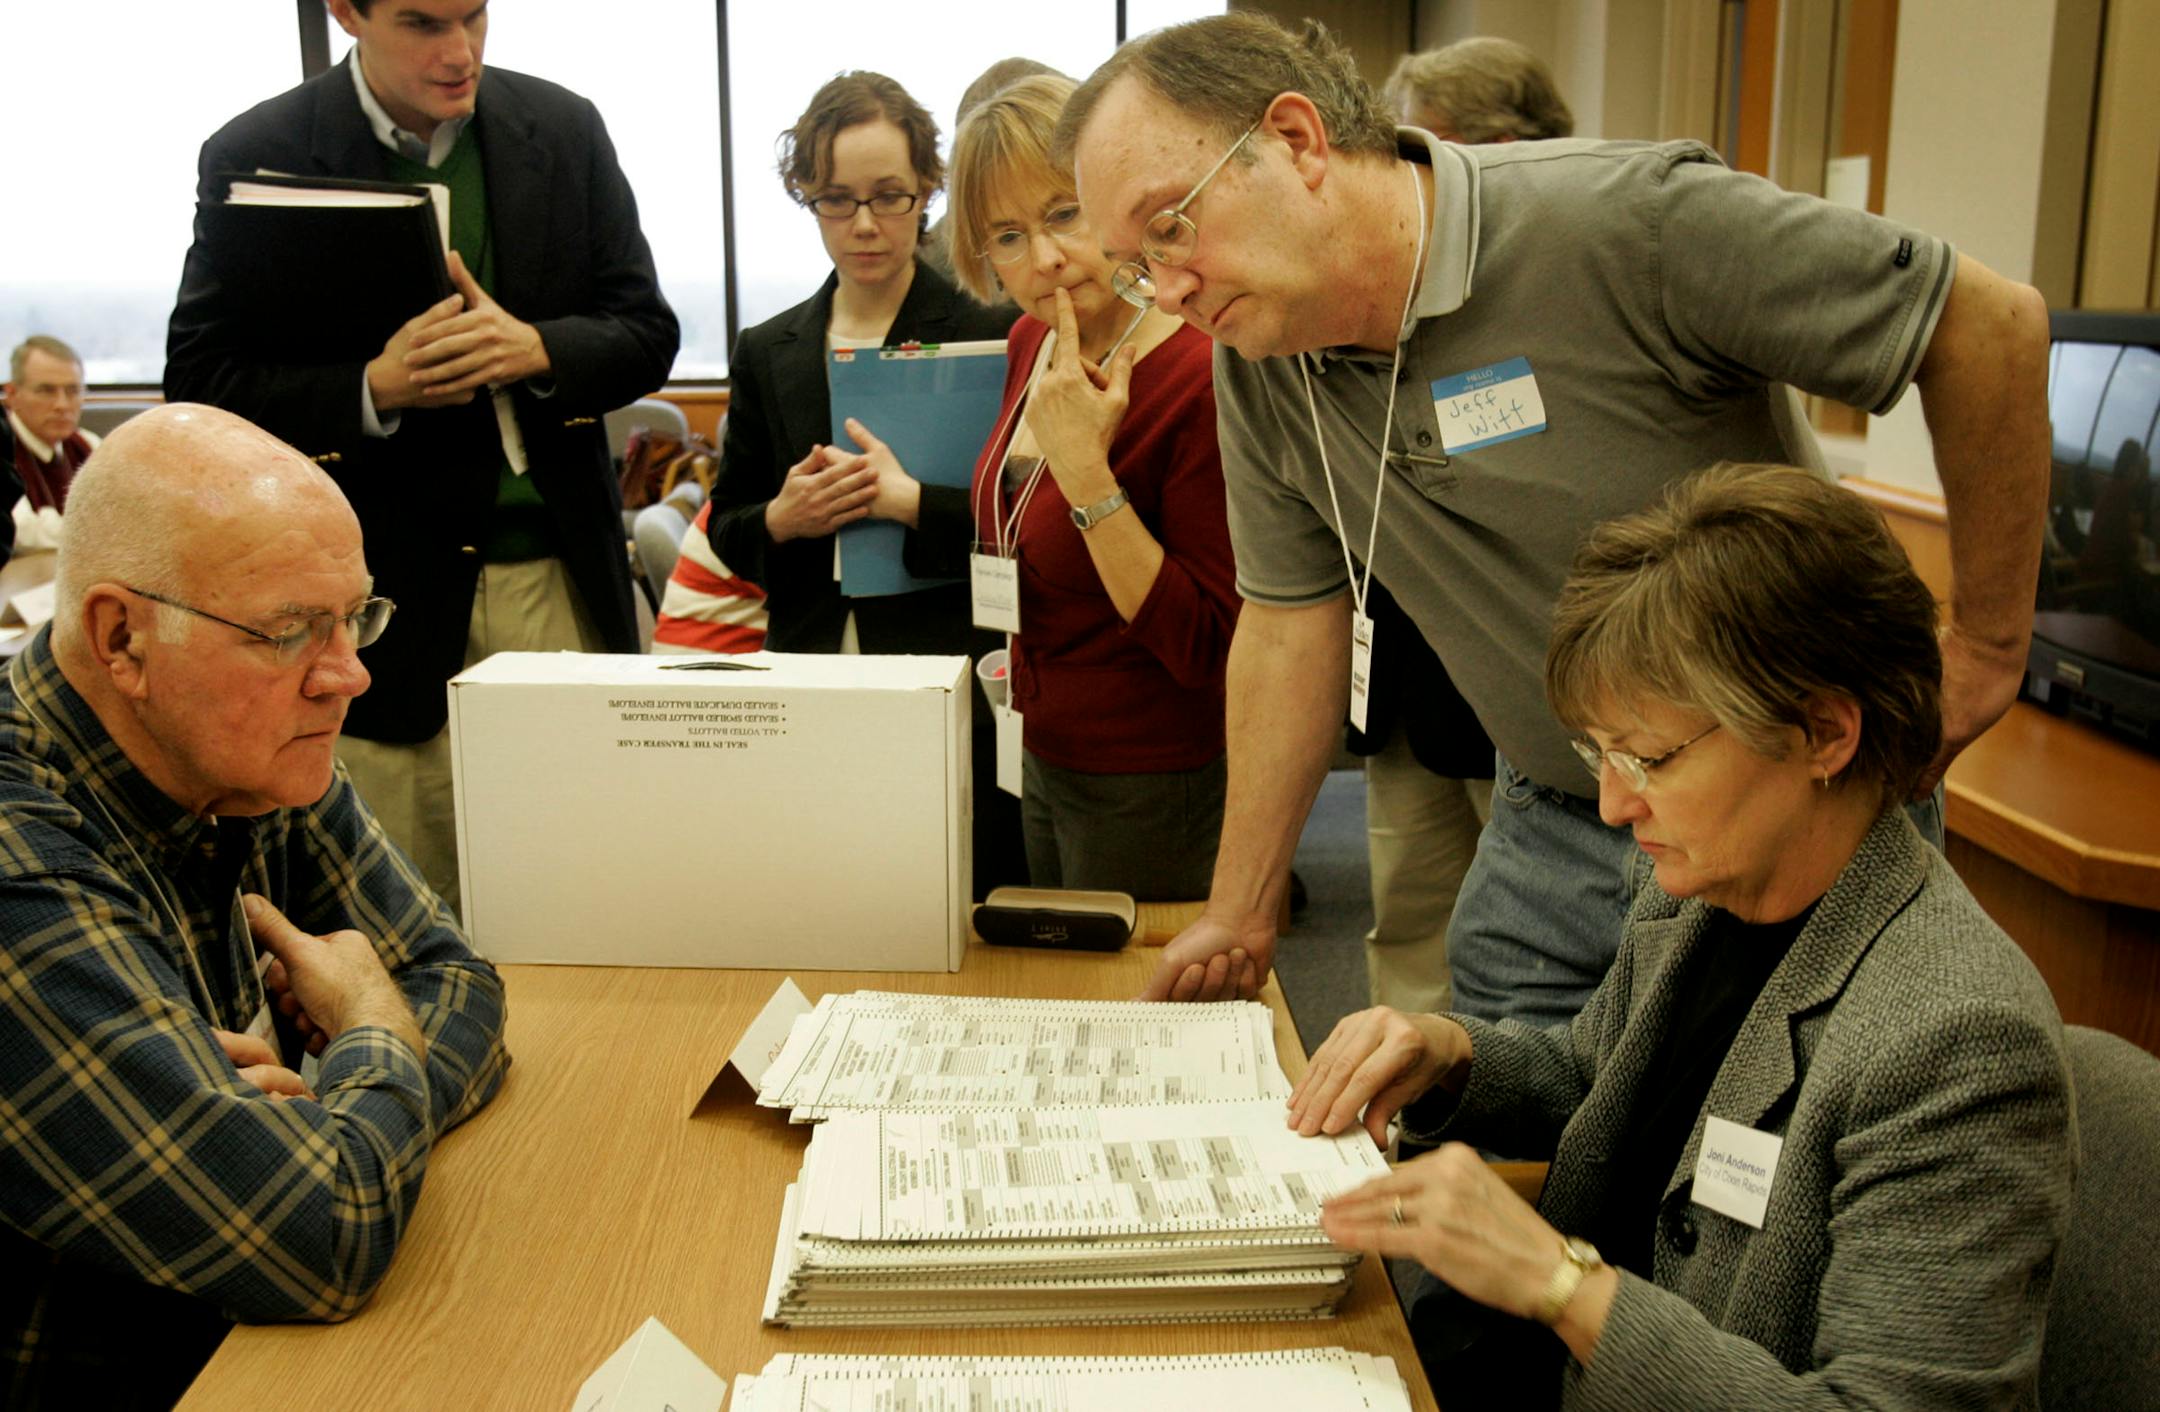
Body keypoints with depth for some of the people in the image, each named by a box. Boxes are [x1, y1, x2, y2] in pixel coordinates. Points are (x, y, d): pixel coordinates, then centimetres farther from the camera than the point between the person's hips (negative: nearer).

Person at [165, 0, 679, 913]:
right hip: (383, 594, -2)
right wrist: (374, 388, -19)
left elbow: (647, 335, 7)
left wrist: (534, 350, -13)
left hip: (557, 574, 3)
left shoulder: (564, 130, 7)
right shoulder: (257, 155, -1)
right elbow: (199, 385, -3)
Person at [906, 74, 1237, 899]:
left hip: (1151, 790, -8)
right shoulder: (1031, 343, 2)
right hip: (1044, 761, 8)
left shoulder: (1199, 379, -24)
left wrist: (1084, 468, -30)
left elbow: (1203, 649, -26)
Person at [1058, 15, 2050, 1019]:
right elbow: (1291, 618, 5)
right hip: (1551, 828, 5)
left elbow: (1993, 325, -17)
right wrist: (1237, 912, 7)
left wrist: (1983, 662, -10)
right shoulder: (1255, 360, -6)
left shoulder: (1630, 222, -24)